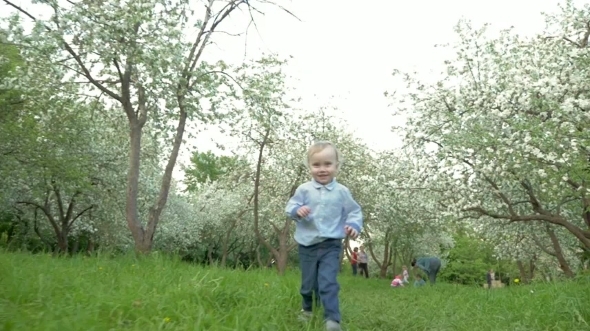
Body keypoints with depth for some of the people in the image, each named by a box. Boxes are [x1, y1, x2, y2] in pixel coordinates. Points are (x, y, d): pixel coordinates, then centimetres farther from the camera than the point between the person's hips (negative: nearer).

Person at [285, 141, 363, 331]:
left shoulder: (342, 192, -2)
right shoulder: (303, 189, -3)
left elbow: (354, 212, 5)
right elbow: (290, 207, 2)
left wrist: (354, 225, -15)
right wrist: (297, 210, -22)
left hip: (331, 245, -2)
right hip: (307, 245, 2)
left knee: (328, 283, -13)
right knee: (308, 282, 14)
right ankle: (307, 309, 39)